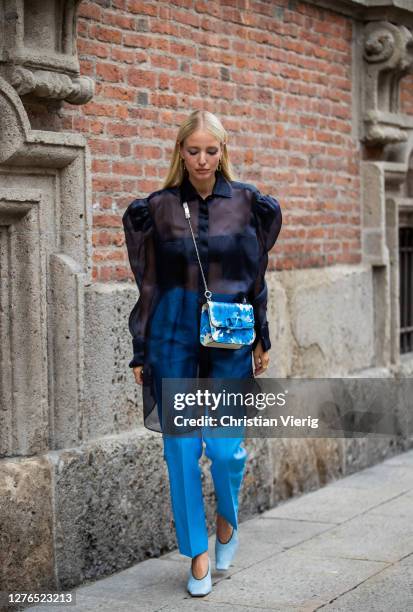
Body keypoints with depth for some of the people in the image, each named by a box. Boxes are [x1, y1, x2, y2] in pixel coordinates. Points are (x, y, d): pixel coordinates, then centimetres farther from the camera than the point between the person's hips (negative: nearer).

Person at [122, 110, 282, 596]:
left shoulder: (248, 204, 2)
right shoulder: (158, 208, 0)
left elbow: (257, 276, 9)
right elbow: (148, 284, 4)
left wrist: (262, 340, 10)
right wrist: (139, 352, 4)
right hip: (172, 337, 0)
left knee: (224, 446, -6)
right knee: (181, 449, 1)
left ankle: (227, 520, 26)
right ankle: (198, 553, 16)